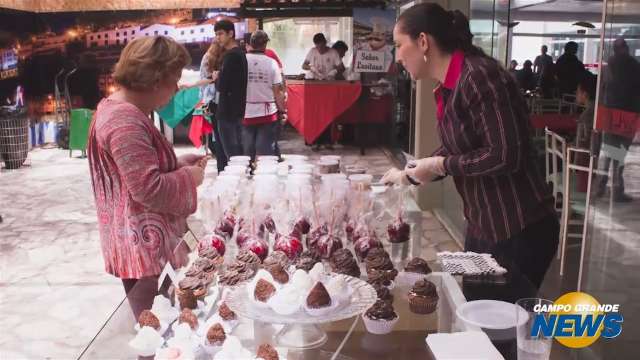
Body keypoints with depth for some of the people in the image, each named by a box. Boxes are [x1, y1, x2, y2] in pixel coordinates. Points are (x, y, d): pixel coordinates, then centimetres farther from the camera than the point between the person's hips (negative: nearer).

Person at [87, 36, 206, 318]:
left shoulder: (115, 108, 11)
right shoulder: (126, 122, -23)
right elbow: (149, 189, -25)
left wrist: (178, 163, 9)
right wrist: (189, 177, -10)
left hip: (145, 243, 11)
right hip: (144, 247, -11)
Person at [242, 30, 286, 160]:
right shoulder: (271, 63, -6)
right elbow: (277, 91, -6)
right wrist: (282, 110, 7)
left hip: (246, 114, 1)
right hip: (267, 114, -1)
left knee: (246, 154, 10)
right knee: (266, 153, 6)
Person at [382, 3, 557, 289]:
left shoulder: (478, 76, -21)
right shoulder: (449, 86, 7)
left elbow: (506, 156, -26)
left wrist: (440, 165, -18)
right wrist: (407, 176, 12)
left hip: (518, 232, -9)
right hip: (482, 227, 9)